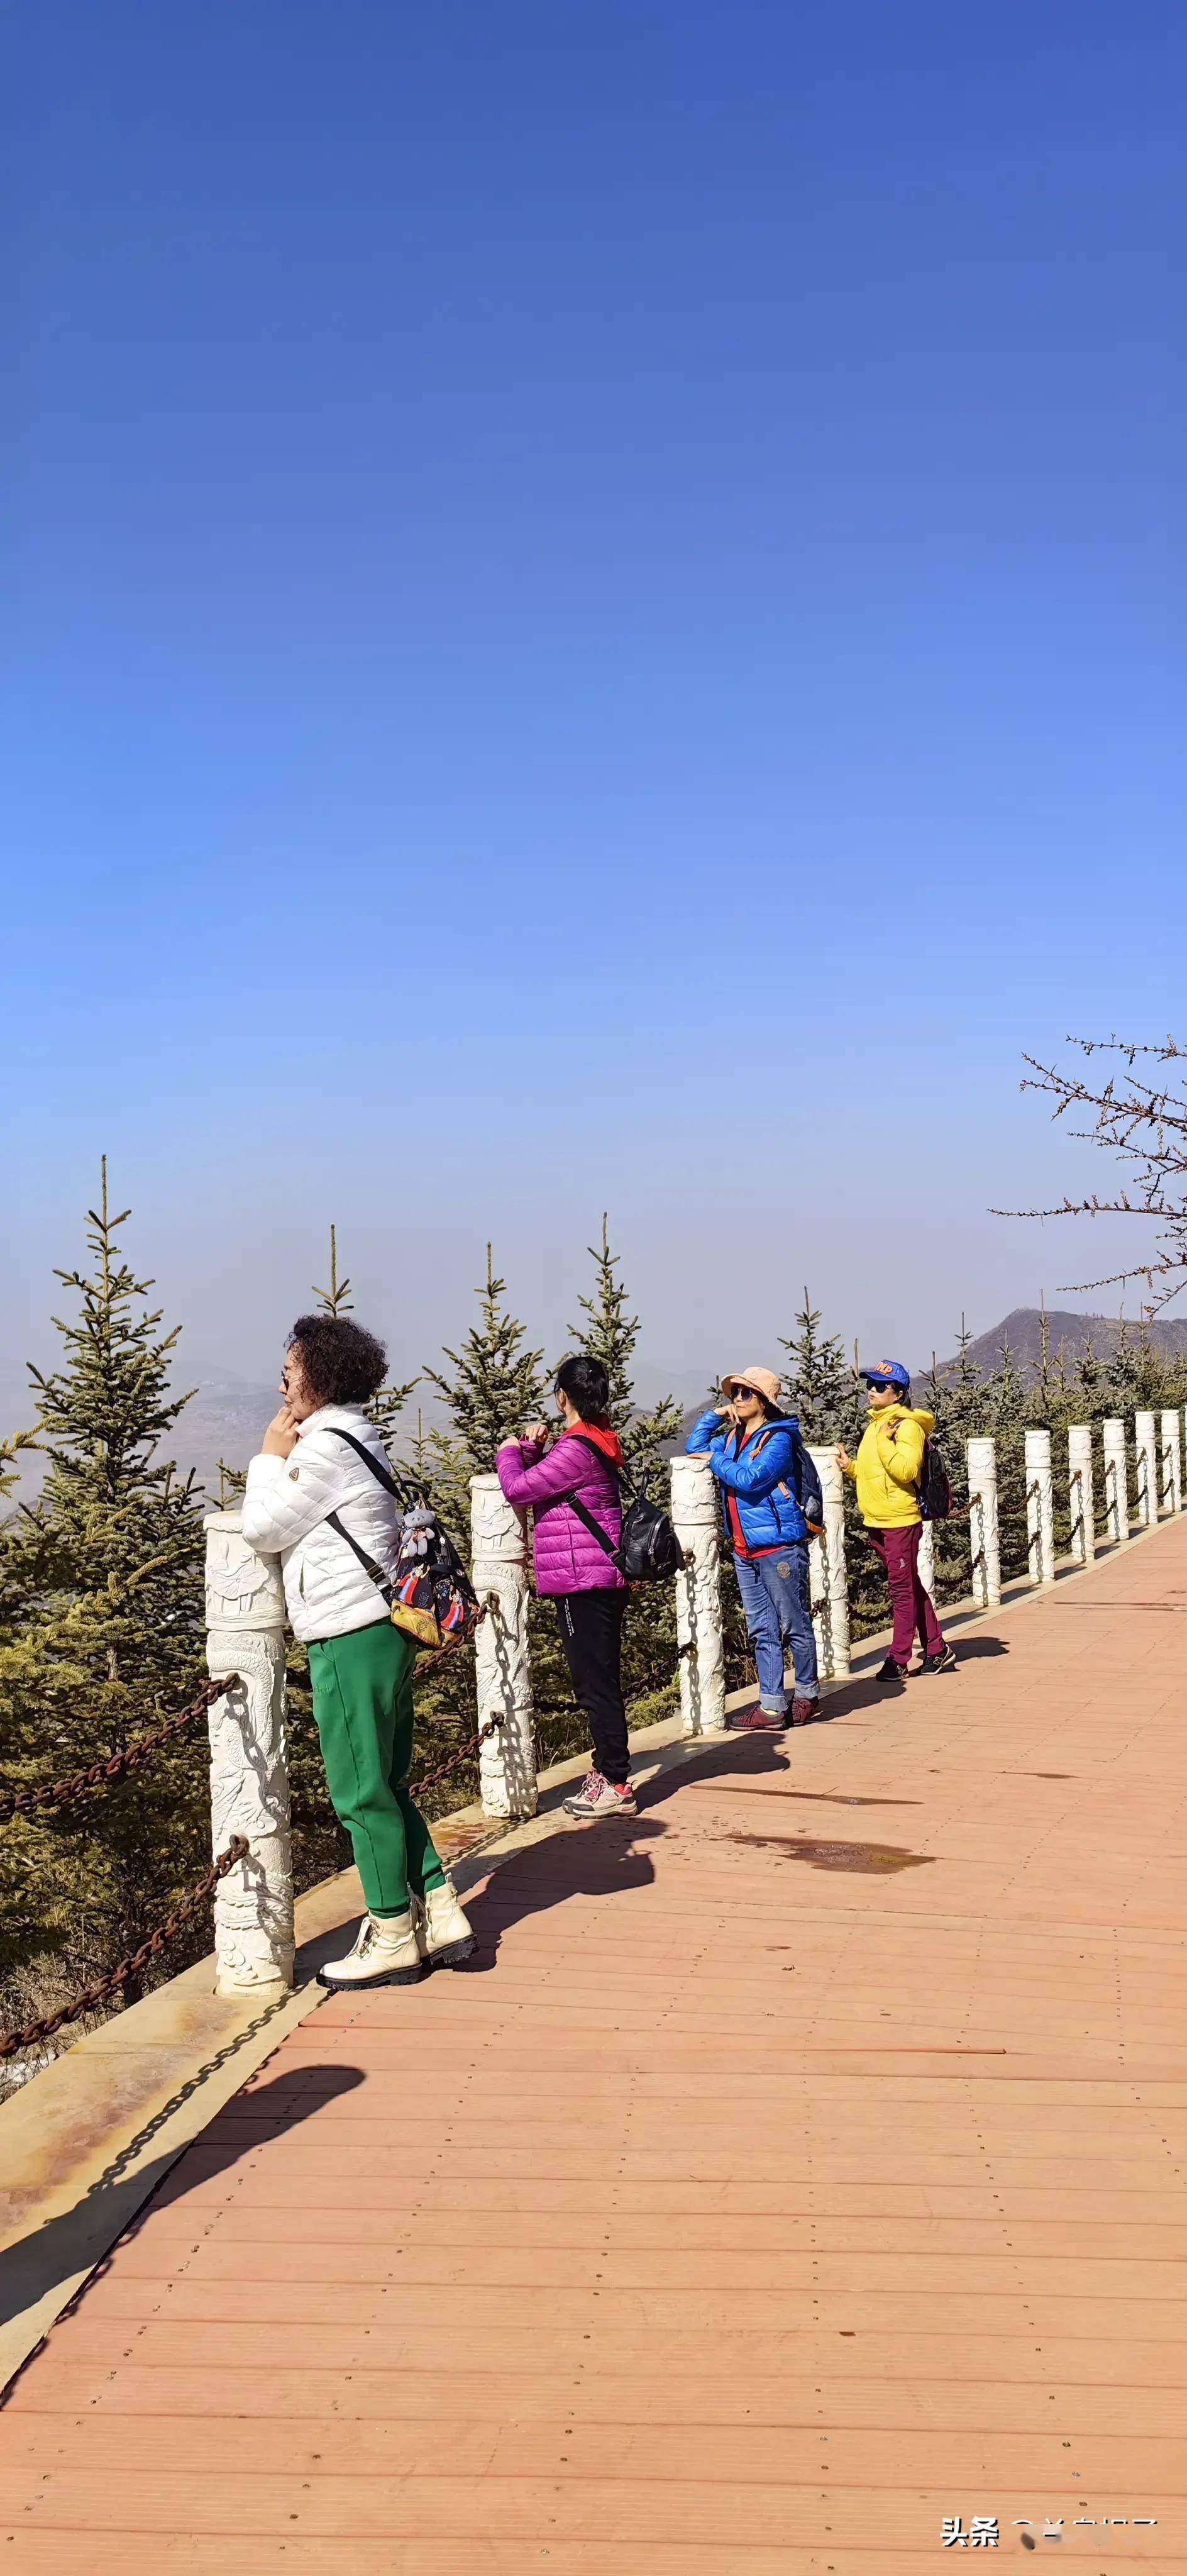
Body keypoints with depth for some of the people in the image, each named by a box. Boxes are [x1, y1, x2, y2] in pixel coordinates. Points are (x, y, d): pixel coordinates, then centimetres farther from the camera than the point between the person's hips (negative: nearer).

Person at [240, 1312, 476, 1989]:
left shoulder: (327, 1447, -15)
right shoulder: (357, 1439, 16)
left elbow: (264, 1530, -10)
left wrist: (271, 1457, -1)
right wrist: (283, 1459, 12)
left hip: (350, 1638, -10)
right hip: (382, 1629, 10)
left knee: (362, 1792, -1)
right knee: (385, 1785, 16)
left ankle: (392, 1938, 8)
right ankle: (441, 1915, 18)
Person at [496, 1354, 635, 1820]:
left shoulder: (576, 1450, -18)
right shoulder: (597, 1442, 14)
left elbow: (519, 1488, -16)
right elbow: (542, 1480, 21)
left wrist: (511, 1452, 1)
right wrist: (533, 1448, 4)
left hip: (583, 1583, -10)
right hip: (602, 1579, 10)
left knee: (596, 1683, -6)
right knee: (600, 1680, 19)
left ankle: (616, 1785, -3)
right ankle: (608, 1766, 30)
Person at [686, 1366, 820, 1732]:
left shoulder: (778, 1438, -12)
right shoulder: (733, 1436, 11)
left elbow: (751, 1479, -23)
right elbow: (695, 1447, 21)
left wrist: (716, 1460, -9)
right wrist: (714, 1414, 8)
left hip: (780, 1548, -8)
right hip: (744, 1551, 8)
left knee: (794, 1626, 4)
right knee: (762, 1631, 9)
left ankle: (807, 1694, 20)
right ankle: (771, 1706, 12)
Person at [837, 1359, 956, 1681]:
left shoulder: (907, 1425, -12)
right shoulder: (875, 1424, 15)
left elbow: (905, 1470, -25)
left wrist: (883, 1441, -23)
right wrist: (850, 1466, 8)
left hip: (899, 1521, -9)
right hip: (876, 1521, 9)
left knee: (903, 1590, -1)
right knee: (910, 1587, 15)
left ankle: (899, 1659, 5)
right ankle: (937, 1650, 25)